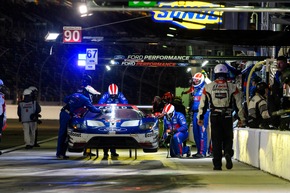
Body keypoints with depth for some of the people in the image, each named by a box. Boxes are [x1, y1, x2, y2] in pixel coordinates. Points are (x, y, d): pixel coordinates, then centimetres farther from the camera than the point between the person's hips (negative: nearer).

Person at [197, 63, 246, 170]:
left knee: (216, 140, 6)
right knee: (228, 138, 12)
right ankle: (228, 153, -17)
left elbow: (203, 104, 5)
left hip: (214, 117, 0)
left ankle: (217, 164, 5)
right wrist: (242, 118, 11)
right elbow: (239, 104, 4)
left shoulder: (208, 87, 3)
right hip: (227, 117, 0)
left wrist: (200, 118, 13)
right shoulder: (232, 87, 2)